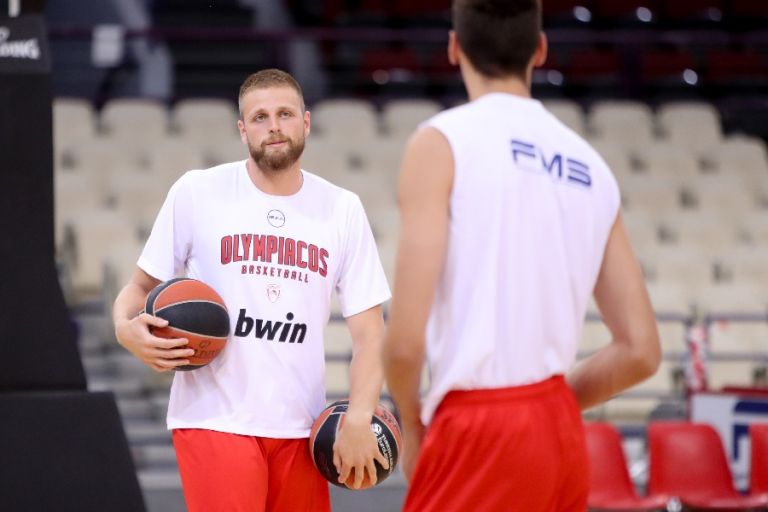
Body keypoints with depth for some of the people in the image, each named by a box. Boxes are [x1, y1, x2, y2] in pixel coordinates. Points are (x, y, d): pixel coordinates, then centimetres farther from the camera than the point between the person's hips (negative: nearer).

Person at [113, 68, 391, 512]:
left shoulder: (342, 209, 6)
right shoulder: (196, 193, 1)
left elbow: (369, 332, 4)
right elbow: (144, 285, 8)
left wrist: (359, 418, -11)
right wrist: (127, 328, -15)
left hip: (300, 429, 3)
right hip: (216, 421, -3)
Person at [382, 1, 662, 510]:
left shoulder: (442, 142, -4)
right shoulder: (592, 169, 13)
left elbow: (406, 338, -12)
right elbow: (640, 350, 11)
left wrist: (412, 421, 6)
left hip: (481, 434, -7)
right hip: (563, 435, 7)